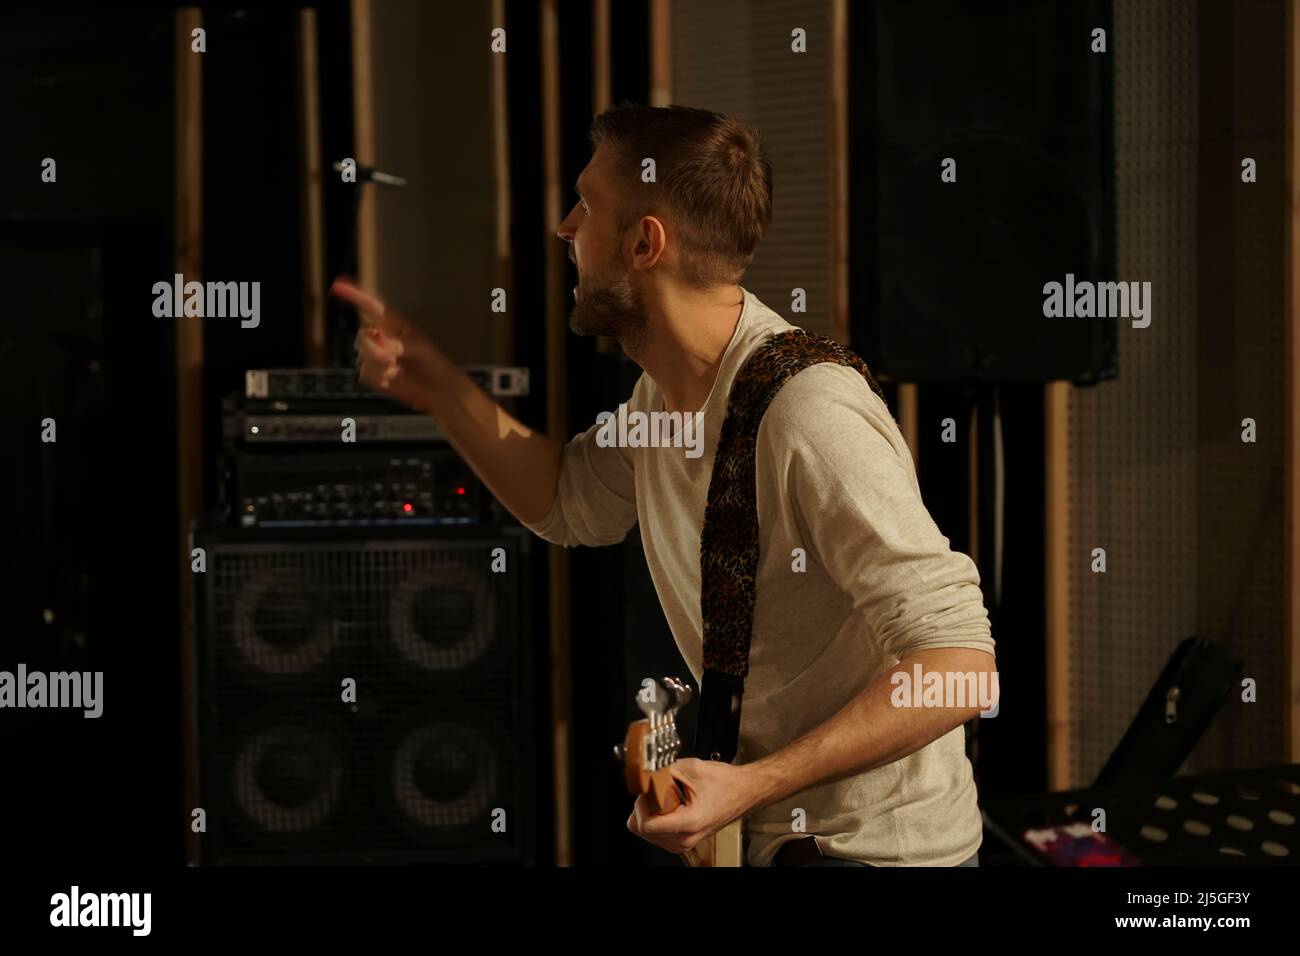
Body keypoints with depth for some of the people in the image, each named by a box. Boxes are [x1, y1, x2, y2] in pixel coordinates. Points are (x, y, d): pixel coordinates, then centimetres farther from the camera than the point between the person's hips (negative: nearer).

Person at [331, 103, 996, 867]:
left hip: (870, 845, -8)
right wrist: (438, 389, 6)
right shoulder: (668, 388, 2)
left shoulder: (809, 416, -27)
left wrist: (753, 784, -31)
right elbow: (574, 505, 20)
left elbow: (957, 660, -29)